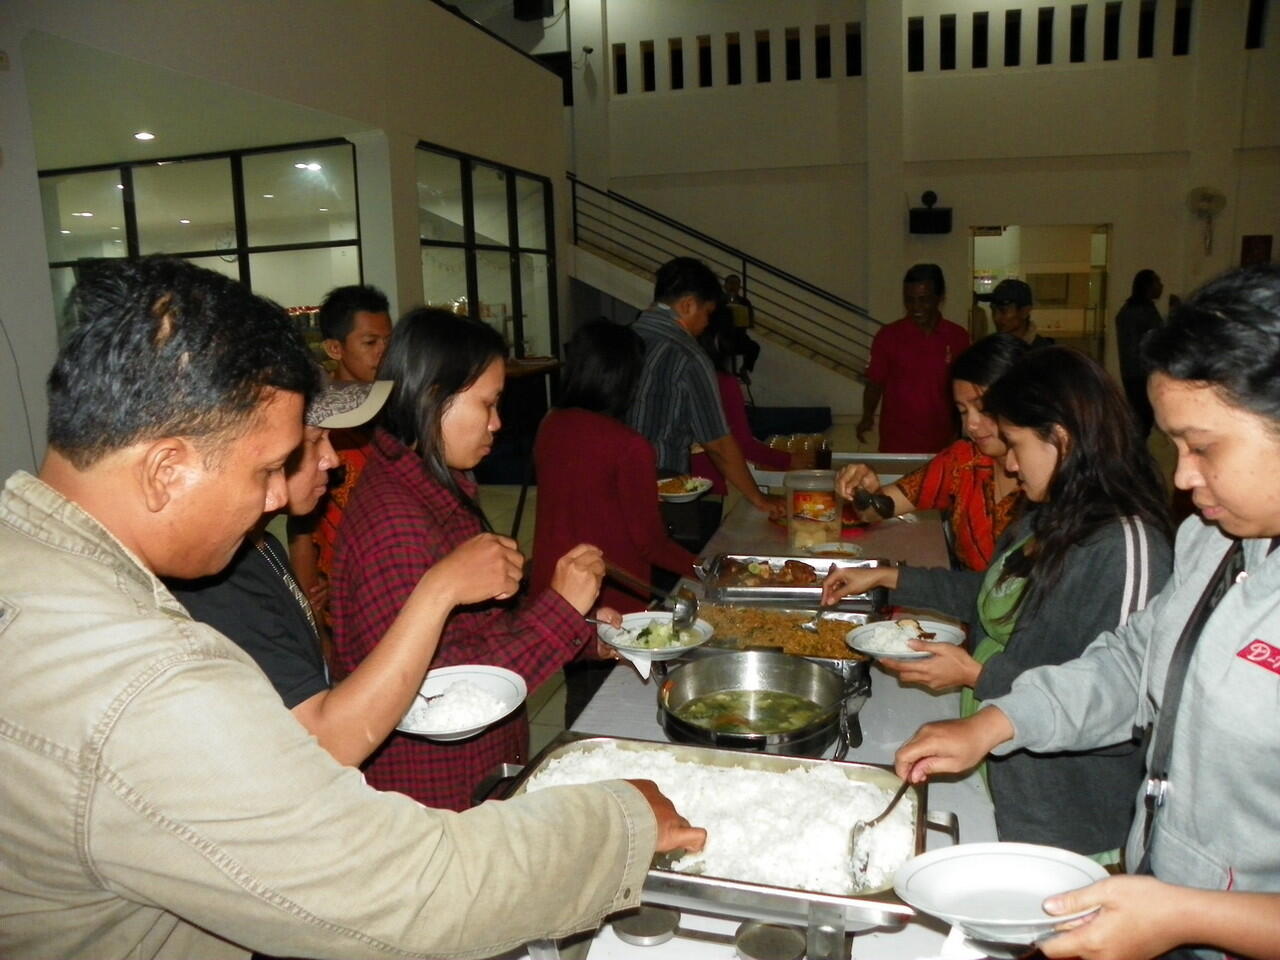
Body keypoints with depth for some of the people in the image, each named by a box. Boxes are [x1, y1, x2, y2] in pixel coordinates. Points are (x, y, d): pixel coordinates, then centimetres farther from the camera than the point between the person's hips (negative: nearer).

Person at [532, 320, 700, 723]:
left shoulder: (550, 428, -3)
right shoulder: (629, 447, -22)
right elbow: (649, 540, -15)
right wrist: (699, 568, 1)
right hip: (613, 604, -6)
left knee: (579, 693, 23)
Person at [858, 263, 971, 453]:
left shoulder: (958, 337, 1)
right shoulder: (888, 336, -3)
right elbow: (874, 383, 2)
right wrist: (867, 416, -14)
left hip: (943, 443, 1)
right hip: (897, 443, -1)